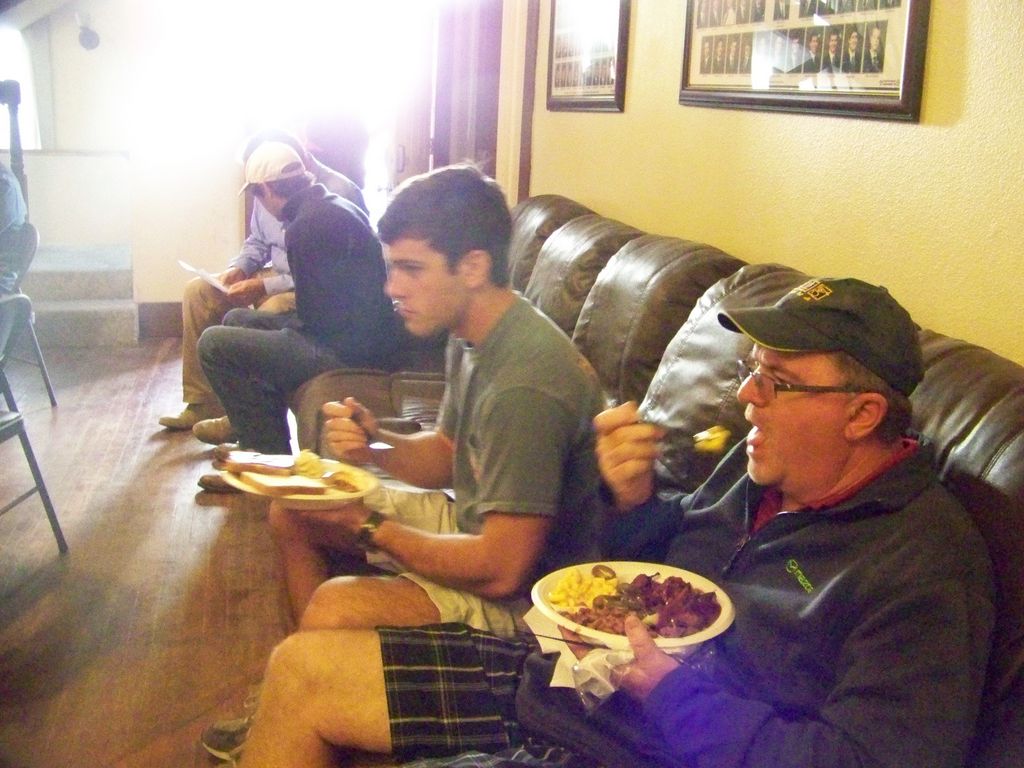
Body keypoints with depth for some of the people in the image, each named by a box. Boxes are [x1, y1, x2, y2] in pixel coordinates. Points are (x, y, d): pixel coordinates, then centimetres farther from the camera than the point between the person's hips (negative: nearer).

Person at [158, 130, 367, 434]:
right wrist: (239, 268, -1)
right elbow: (257, 241, 21)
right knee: (198, 291, -2)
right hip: (276, 275, 8)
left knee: (269, 312, -37)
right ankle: (202, 403, 0)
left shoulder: (339, 194, -22)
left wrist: (264, 287, -25)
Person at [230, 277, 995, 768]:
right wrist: (633, 499, -4)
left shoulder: (925, 565, -18)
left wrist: (670, 684, -23)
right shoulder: (764, 466, 6)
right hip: (562, 672, 8)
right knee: (303, 668, 3)